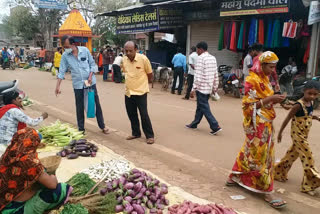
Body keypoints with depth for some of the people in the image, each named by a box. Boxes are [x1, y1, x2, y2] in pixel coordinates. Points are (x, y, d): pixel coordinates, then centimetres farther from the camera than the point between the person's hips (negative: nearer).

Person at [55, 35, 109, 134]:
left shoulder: (85, 50, -6)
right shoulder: (65, 56, -4)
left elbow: (92, 64, 1)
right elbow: (62, 71, -3)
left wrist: (90, 76, -12)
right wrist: (58, 86, -10)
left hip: (90, 82, 0)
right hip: (78, 84, 1)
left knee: (96, 104, 6)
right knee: (79, 107, 7)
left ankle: (102, 126, 19)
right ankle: (81, 129, 21)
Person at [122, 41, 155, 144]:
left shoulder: (143, 59, -14)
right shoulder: (124, 60, 0)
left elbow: (150, 74, -2)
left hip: (141, 92, -5)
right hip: (128, 92, 5)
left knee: (144, 115, -3)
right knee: (131, 114, 13)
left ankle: (150, 136, 11)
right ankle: (136, 133, 29)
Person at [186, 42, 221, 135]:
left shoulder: (201, 58, -12)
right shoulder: (213, 58, 12)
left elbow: (198, 75, -18)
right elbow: (216, 75, 13)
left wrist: (194, 88, -14)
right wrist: (215, 87, 19)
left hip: (202, 87, -8)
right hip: (209, 88, 8)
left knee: (204, 108, -3)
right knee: (200, 106, 17)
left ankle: (215, 127, -7)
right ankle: (194, 124, 28)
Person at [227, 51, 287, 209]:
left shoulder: (265, 79, 12)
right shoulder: (252, 80, -15)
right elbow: (249, 104, -18)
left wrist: (274, 99, 1)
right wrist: (270, 99, -22)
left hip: (266, 123, 9)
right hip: (257, 124, -9)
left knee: (249, 151, 18)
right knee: (260, 157, -2)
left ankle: (234, 177, 34)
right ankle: (267, 192, 6)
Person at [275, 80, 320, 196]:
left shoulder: (310, 103, 3)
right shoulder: (299, 105, -22)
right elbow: (288, 118, -17)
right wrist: (280, 132, -12)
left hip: (304, 135, 8)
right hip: (298, 135, -8)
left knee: (292, 154, 19)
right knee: (308, 159, -3)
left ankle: (278, 172, 36)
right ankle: (309, 185, 8)